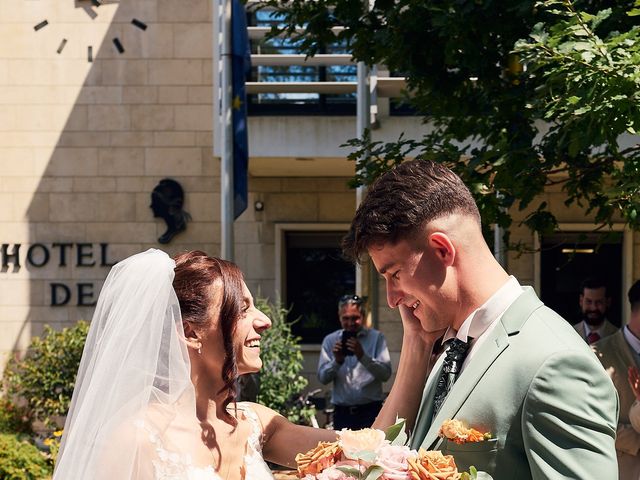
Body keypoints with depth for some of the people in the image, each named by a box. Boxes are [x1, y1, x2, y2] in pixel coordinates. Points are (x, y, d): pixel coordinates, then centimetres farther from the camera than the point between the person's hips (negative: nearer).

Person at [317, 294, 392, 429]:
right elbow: (322, 377, 2)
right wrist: (337, 361, -16)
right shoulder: (330, 341, 9)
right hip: (342, 412, 3)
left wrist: (363, 356, -21)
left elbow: (386, 373, -8)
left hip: (370, 412, -2)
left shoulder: (376, 338, 2)